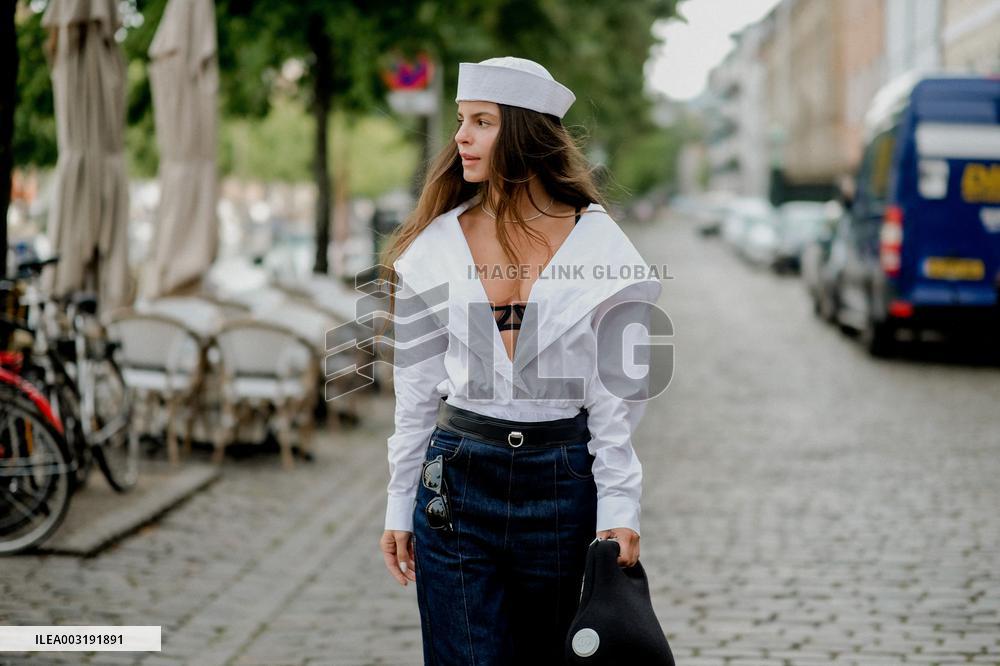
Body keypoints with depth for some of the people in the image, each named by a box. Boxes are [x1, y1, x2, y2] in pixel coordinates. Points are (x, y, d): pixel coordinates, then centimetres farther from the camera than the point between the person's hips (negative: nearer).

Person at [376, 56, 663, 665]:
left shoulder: (597, 243, -2)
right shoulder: (438, 244, 3)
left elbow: (615, 392, -2)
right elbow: (416, 393, 7)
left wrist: (619, 510, -9)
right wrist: (400, 510, 6)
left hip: (563, 480, -1)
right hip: (458, 477, 1)